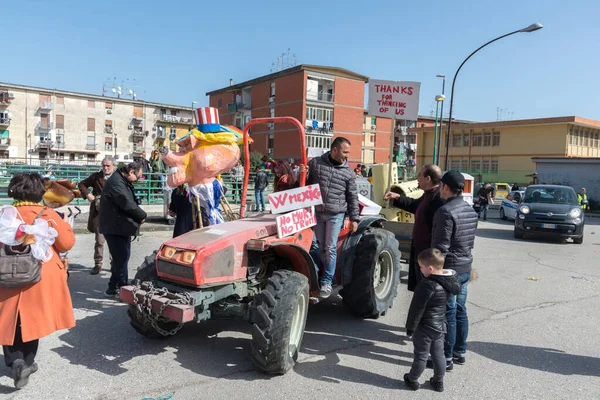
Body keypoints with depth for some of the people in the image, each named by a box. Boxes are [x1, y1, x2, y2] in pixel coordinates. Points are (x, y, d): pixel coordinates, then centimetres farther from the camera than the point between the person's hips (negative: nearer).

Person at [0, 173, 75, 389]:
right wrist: (65, 225, 10)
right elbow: (67, 243, -6)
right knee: (31, 321, 18)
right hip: (42, 278, 0)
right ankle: (27, 362, 28)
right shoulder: (48, 215, -8)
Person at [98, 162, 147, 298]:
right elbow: (127, 204, -27)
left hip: (121, 226, 10)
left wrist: (138, 216, -1)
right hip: (115, 227, -10)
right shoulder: (116, 182, -19)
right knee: (121, 258, -6)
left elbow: (131, 202, 15)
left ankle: (113, 288, 26)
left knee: (120, 258, 15)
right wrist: (142, 215, -13)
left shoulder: (123, 182, 15)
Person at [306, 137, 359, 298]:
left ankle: (327, 281, 11)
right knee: (317, 246, 7)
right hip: (316, 212, 0)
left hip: (336, 215, 0)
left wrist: (354, 218, 3)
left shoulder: (348, 172, 3)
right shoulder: (315, 163, 1)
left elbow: (353, 197, 5)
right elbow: (304, 183, 8)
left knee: (330, 248, 1)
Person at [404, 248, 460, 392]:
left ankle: (412, 380, 28)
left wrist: (410, 328, -11)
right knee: (438, 354, 20)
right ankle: (439, 382, 34)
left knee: (421, 355, 10)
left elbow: (417, 309, -23)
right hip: (440, 325, 7)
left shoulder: (427, 285, -29)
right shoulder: (452, 281, -5)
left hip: (425, 328, -7)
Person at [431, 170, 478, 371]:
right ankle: (460, 352, 28)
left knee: (448, 313, 0)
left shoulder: (446, 212, -20)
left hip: (449, 269, -9)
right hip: (466, 267, 9)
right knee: (460, 310, 16)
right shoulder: (470, 209, 8)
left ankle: (446, 357, 10)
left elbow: (441, 246, -20)